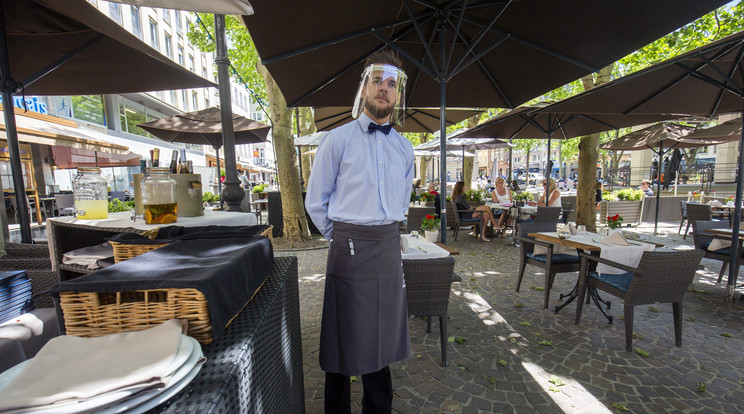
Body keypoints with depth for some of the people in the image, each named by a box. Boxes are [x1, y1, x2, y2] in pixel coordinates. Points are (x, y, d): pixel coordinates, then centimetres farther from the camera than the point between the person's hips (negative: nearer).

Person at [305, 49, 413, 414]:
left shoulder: (404, 148, 10)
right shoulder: (337, 140, -4)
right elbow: (315, 202, 0)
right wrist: (341, 237, 4)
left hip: (390, 246, 5)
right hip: (350, 247, -4)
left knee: (382, 333, 17)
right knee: (345, 335, 8)